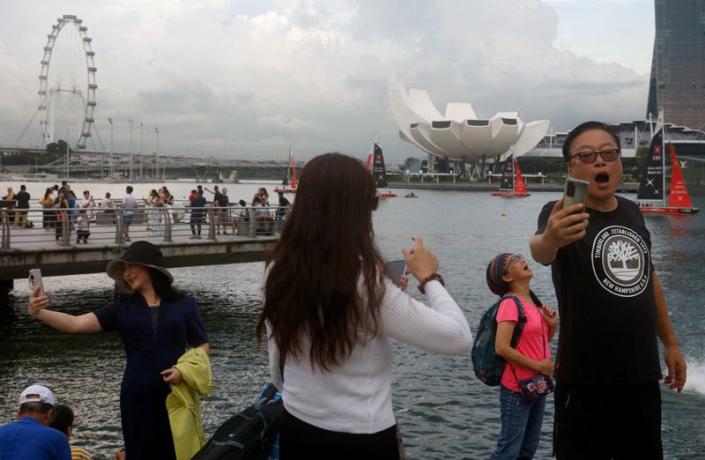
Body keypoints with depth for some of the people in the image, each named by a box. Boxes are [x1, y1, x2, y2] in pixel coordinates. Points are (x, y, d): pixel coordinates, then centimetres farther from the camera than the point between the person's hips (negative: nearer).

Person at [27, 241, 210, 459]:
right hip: (137, 398, 2)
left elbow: (202, 346, 7)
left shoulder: (185, 304, 2)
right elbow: (76, 324, -4)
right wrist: (39, 313, -19)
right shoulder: (122, 308, 5)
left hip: (176, 394, -1)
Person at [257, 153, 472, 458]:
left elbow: (278, 370, 7)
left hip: (296, 433, 5)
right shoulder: (366, 285, -23)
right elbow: (459, 338, -18)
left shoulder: (278, 272, -5)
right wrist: (429, 278, -4)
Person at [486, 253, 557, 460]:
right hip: (517, 388, -8)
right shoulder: (510, 304, -15)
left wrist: (553, 324, 1)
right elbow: (502, 348, -23)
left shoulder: (533, 301, 10)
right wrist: (538, 366, -16)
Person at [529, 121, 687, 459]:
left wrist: (670, 342, 20)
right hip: (586, 380, -6)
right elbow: (540, 252, -36)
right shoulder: (560, 214, -12)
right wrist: (550, 239, -59)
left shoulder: (632, 212, 8)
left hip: (643, 374, 6)